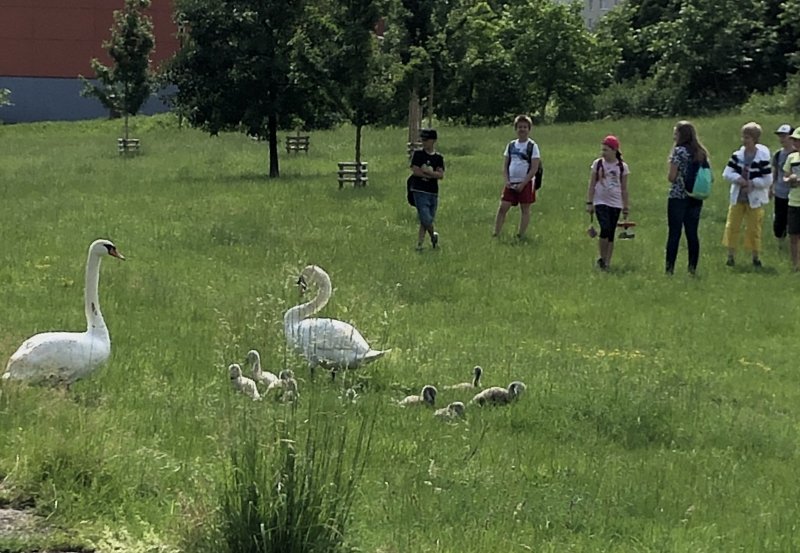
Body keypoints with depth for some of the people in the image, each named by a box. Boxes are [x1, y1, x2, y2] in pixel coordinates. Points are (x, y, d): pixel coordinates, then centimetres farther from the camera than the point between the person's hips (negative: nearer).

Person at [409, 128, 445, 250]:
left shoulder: (438, 157, 8)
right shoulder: (418, 154, 2)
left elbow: (441, 175, -3)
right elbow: (415, 171, -9)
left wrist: (426, 172, -14)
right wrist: (433, 174, -6)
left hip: (433, 192, 3)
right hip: (420, 191, -3)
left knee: (425, 221, 6)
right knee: (426, 219, -12)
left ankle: (419, 243, 13)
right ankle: (433, 235, 13)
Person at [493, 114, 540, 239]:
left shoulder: (532, 146, -3)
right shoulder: (511, 145, 11)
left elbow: (534, 168, -9)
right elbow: (505, 166, 12)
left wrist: (523, 183, -14)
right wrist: (506, 181, -3)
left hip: (525, 183, -4)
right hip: (511, 183, 4)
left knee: (525, 209, 1)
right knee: (503, 207, -4)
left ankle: (521, 235, 6)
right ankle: (496, 233, -3)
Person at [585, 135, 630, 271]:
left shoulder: (622, 166, 2)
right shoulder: (598, 163, 2)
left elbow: (624, 189, 7)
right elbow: (592, 185, 5)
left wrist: (626, 207, 7)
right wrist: (589, 203, -1)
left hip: (615, 204, 1)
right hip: (600, 202, -1)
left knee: (611, 233, 3)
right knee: (605, 229, -18)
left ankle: (607, 262, 11)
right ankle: (602, 258, -3)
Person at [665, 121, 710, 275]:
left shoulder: (679, 151, -10)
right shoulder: (701, 152, 10)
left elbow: (671, 177, -13)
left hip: (678, 197, -6)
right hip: (696, 199, 6)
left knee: (674, 233, -3)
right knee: (692, 234, 8)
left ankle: (670, 268, -4)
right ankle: (692, 268, 7)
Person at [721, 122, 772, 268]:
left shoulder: (762, 158, -12)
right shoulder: (737, 155, -1)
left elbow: (768, 180, -10)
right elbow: (727, 173, -3)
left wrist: (752, 183, -19)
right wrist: (739, 179, -19)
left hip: (755, 199, -3)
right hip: (737, 197, 3)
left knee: (753, 229, 2)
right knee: (732, 226, 1)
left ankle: (756, 257, 16)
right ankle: (731, 255, 8)